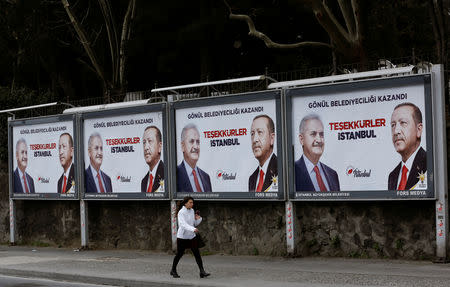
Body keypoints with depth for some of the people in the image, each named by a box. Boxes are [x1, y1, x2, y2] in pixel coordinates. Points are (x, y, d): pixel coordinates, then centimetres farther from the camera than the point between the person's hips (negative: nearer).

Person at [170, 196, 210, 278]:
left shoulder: (192, 211, 5)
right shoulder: (181, 212, -16)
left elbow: (195, 223, 15)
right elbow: (183, 224, -31)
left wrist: (198, 219, -7)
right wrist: (193, 229, -45)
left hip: (192, 236, 5)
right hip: (182, 237, -5)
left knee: (197, 253, -5)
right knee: (179, 254, 8)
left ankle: (202, 272, -9)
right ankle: (173, 270, 29)